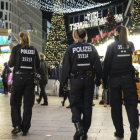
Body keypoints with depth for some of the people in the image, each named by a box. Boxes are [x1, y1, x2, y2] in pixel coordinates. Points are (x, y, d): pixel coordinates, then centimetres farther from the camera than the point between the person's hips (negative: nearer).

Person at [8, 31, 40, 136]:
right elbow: (38, 66, 7)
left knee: (15, 102, 11)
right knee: (28, 104, 7)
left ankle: (17, 125, 0)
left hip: (18, 77, -2)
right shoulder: (34, 50, 5)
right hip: (30, 78, 2)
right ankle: (25, 129, 9)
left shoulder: (16, 48, -4)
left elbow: (11, 64, -2)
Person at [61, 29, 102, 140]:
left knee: (75, 104, 9)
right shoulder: (92, 48, 2)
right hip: (89, 79, 1)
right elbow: (98, 65, 2)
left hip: (76, 79, -1)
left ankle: (78, 127, -13)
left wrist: (63, 81, 5)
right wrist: (98, 80, 10)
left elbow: (66, 66, -3)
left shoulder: (71, 48, -2)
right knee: (87, 105, 9)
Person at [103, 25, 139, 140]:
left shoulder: (112, 46, -3)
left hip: (114, 79, -1)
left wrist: (105, 79, 0)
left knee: (116, 105, 8)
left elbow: (107, 64, -5)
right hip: (128, 78, 2)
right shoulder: (130, 45, 6)